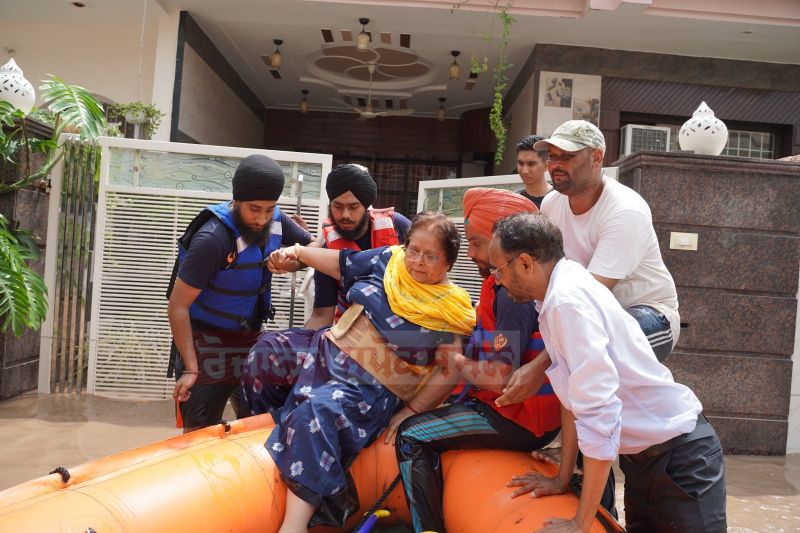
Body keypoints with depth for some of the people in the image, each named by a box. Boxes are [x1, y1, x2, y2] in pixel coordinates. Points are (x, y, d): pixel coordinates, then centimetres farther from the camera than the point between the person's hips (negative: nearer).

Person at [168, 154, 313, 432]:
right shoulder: (213, 239, -24)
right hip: (207, 345, -6)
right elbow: (177, 307, -20)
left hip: (249, 340, 6)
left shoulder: (276, 220, -7)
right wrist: (190, 368, -21)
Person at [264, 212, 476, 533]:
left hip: (371, 389, -7)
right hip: (327, 354, 7)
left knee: (317, 410, -32)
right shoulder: (389, 261, 2)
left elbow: (451, 371, -13)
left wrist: (411, 411, -14)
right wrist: (297, 251, 5)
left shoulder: (451, 310, -13)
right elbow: (340, 264, 14)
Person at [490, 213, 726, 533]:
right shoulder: (561, 292, 0)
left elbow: (599, 410, -31)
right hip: (641, 455, 8)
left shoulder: (568, 300, -27)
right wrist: (563, 478, 8)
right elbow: (576, 397, 5)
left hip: (679, 457, -8)